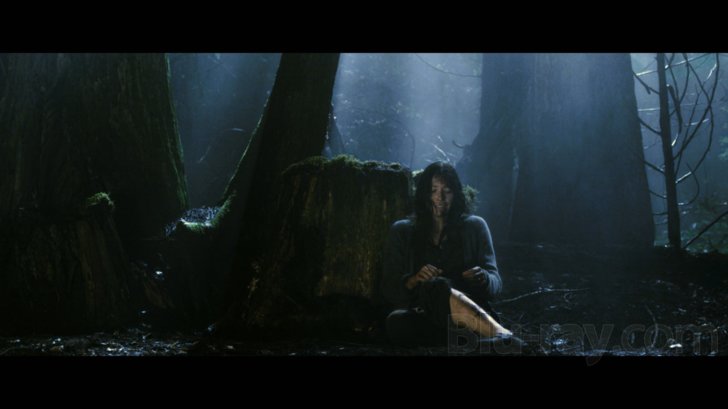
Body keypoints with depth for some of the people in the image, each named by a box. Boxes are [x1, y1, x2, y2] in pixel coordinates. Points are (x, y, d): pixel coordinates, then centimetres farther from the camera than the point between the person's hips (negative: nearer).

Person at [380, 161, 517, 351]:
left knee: (435, 287, -35)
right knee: (395, 322, -37)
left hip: (471, 313, -1)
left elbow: (495, 284, 9)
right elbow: (389, 290, 8)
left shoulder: (474, 226, 15)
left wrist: (483, 278, -16)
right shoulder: (402, 231, 16)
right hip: (421, 316, 1)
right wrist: (414, 279, -14)